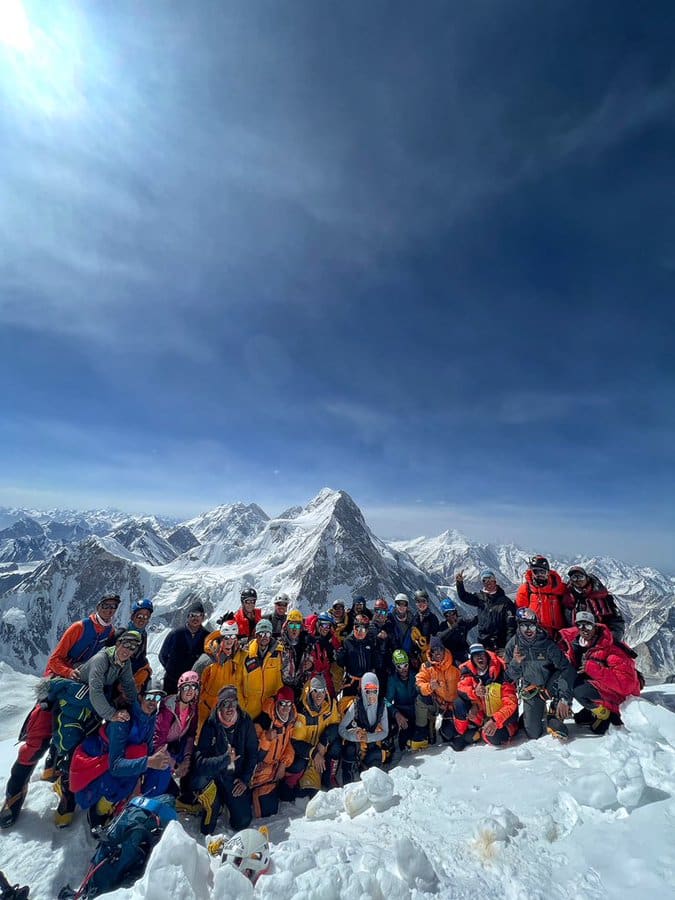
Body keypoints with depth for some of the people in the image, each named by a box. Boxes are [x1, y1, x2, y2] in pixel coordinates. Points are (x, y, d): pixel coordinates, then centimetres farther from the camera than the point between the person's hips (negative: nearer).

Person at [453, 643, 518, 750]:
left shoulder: (501, 673, -21)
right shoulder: (468, 670, -10)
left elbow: (511, 703, -21)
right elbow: (461, 688, -16)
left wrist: (495, 720, -32)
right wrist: (474, 692, -37)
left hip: (502, 717, -2)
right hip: (480, 715, 3)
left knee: (494, 738, -31)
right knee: (459, 703, -22)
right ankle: (466, 734, -1)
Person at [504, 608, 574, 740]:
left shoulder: (547, 644, -19)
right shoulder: (513, 645, -14)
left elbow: (566, 669, -28)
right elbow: (510, 677, -8)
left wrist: (564, 698, -38)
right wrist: (515, 663, -30)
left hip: (549, 686, -1)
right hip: (530, 692, 1)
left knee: (564, 675, -31)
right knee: (533, 734, -6)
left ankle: (555, 720, -13)